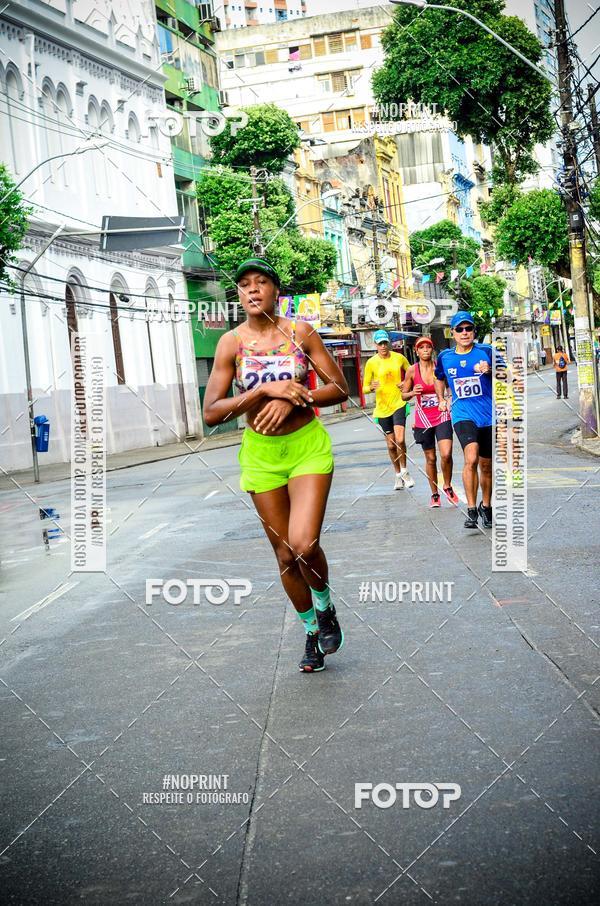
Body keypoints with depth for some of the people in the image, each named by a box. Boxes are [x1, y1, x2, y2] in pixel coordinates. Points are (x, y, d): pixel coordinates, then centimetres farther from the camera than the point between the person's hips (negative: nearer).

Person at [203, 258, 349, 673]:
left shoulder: (300, 332, -4)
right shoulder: (231, 343, -4)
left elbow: (340, 389, -3)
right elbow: (211, 413, -9)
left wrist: (293, 399, -19)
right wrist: (265, 390, -20)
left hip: (308, 446, -2)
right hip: (261, 453, 2)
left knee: (304, 544, -19)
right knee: (285, 554, 8)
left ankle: (326, 606, 13)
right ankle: (313, 632, 30)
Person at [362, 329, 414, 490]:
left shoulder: (399, 358, -1)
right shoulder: (371, 363, -3)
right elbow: (365, 388, 0)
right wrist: (371, 387, -23)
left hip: (399, 403, -1)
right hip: (382, 407, 1)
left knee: (400, 440, -18)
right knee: (391, 444, 8)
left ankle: (404, 471, 4)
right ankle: (398, 475, 26)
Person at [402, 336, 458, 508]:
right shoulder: (412, 371, -3)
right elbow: (404, 395, 5)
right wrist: (412, 393, -16)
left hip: (442, 417, 0)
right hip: (423, 420, 1)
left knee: (446, 454, -16)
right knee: (430, 458, 8)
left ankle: (447, 486, 9)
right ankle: (435, 495, 23)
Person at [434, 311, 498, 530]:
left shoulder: (486, 351, -3)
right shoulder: (445, 357, 6)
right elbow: (440, 378, 27)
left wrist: (490, 370, -25)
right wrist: (441, 400, 16)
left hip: (488, 415, 0)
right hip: (462, 415, 0)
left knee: (486, 466, 12)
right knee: (471, 458, -23)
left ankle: (486, 506, 33)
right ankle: (471, 509, -17)